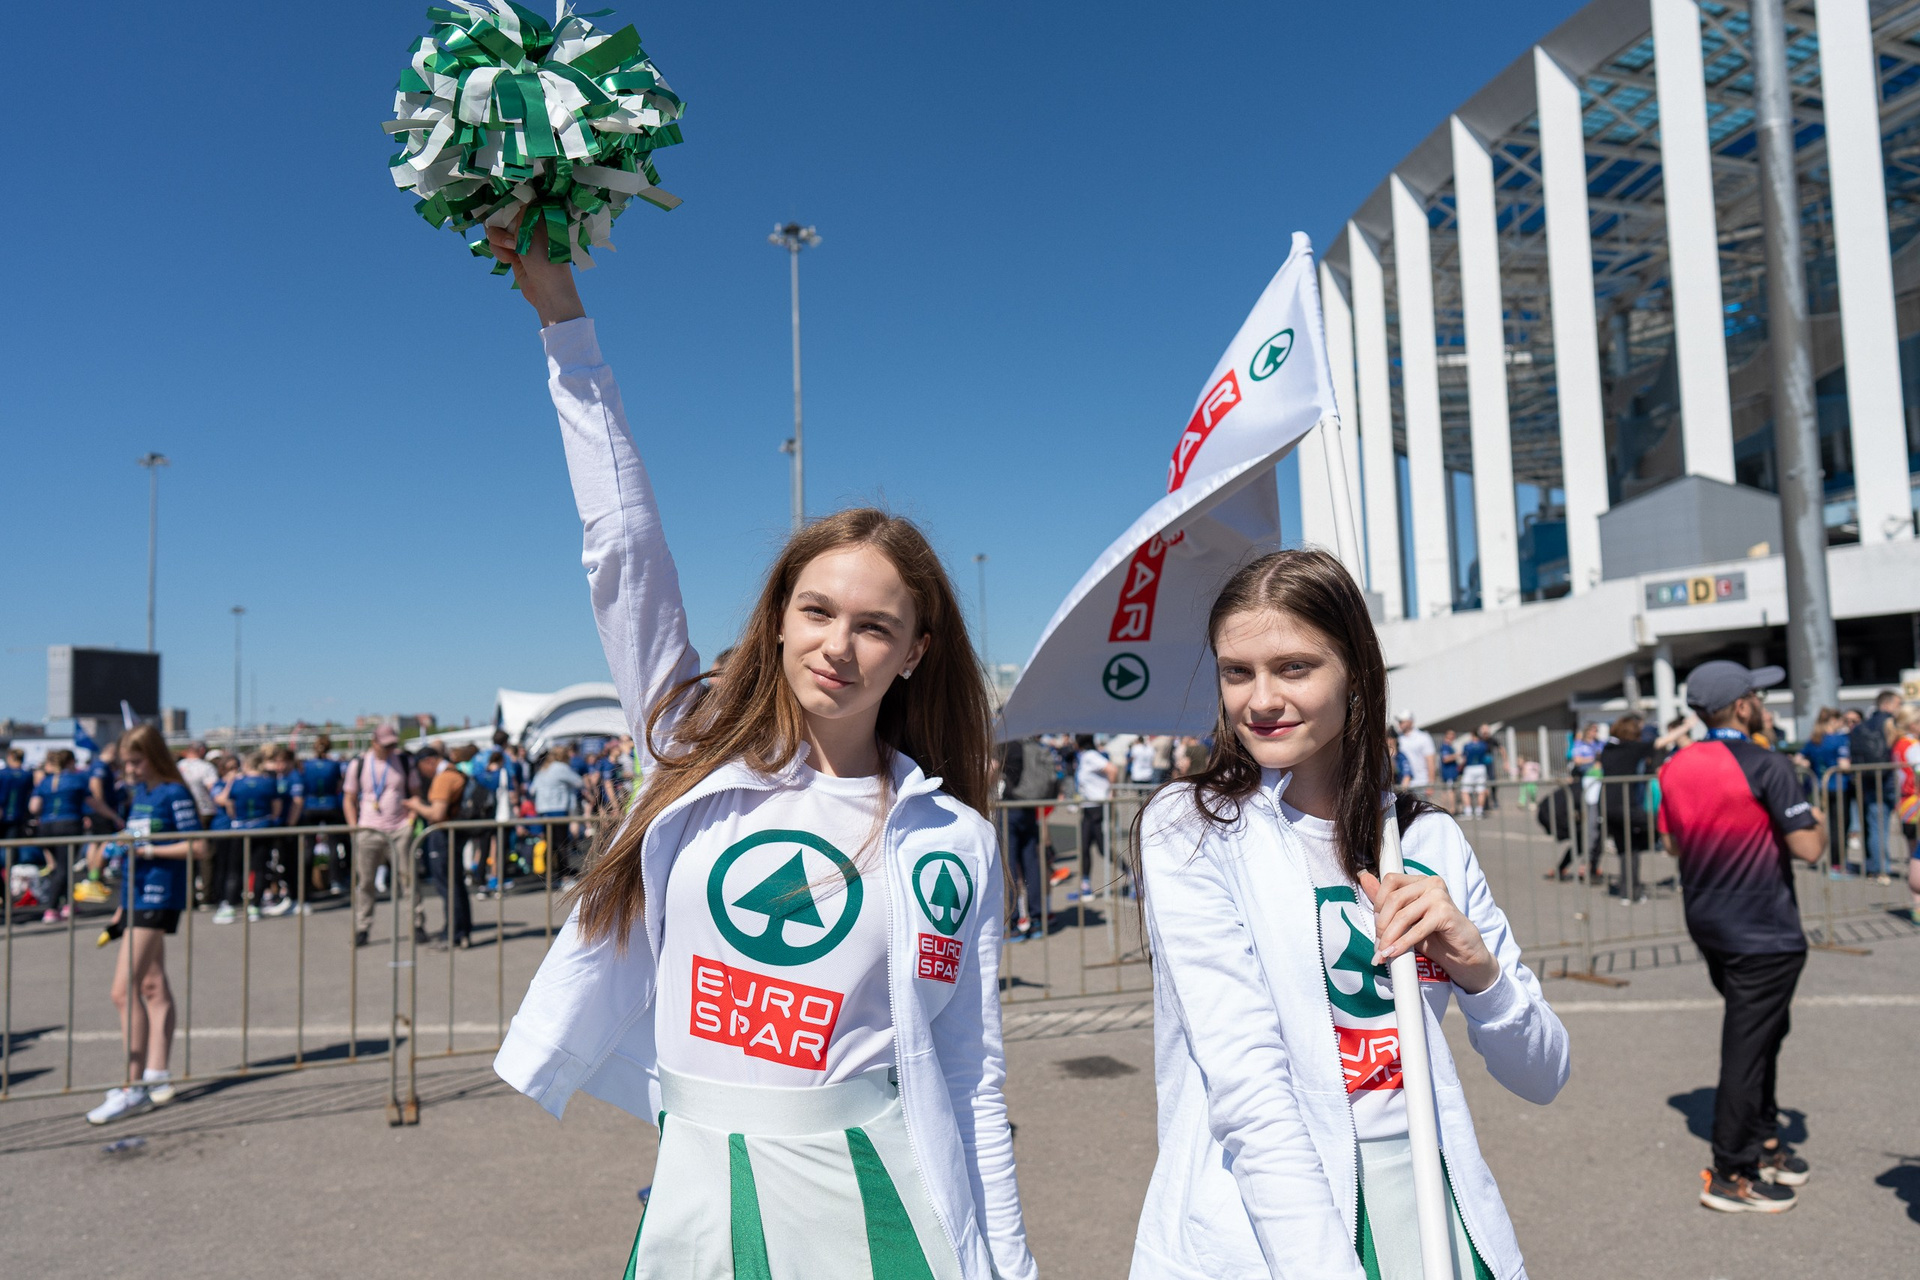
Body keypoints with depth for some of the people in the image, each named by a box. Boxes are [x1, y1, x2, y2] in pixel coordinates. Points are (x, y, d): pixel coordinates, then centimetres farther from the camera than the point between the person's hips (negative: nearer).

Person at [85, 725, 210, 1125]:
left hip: (158, 898, -9)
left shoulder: (174, 793, -11)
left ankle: (133, 1087, -6)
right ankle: (157, 1078, 20)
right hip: (137, 897, 9)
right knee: (152, 987, 13)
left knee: (123, 991, -11)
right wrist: (122, 907, 21)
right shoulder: (138, 793, 13)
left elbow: (198, 847, -15)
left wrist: (150, 850, -17)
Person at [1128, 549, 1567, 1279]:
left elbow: (1542, 1077, 6)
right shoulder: (1189, 829, -7)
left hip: (1436, 1216, 4)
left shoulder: (1430, 838, 4)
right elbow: (1246, 1084, -17)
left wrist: (1474, 965, -12)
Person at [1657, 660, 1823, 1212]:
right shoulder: (1766, 766, -18)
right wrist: (1816, 820, 2)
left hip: (1708, 925, 7)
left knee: (1759, 1032, 24)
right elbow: (1808, 849, -18)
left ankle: (1764, 1141, 34)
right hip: (1763, 933, -7)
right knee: (1749, 1046, 0)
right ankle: (1729, 1175, 8)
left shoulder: (1674, 769, 3)